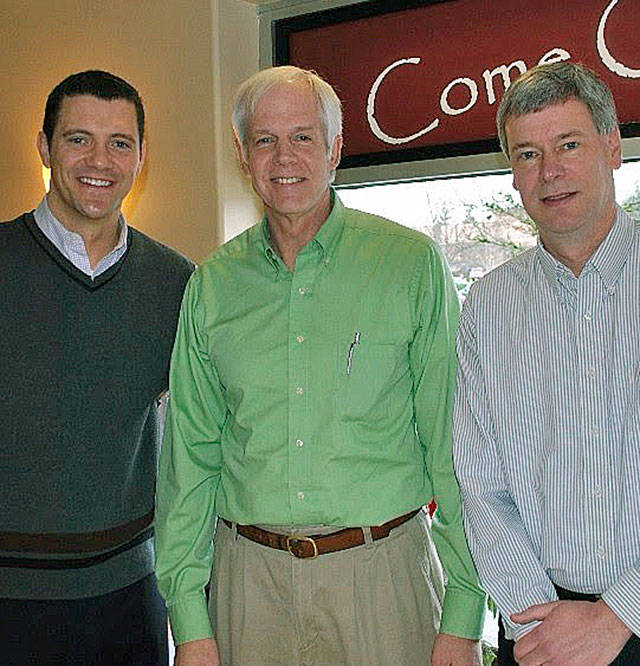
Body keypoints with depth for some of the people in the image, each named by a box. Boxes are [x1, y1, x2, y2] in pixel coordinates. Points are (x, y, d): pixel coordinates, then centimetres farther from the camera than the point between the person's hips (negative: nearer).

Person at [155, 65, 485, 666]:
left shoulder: (412, 264, -4)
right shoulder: (211, 285, 3)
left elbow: (453, 446, -5)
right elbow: (190, 456, 4)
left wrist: (463, 615, -8)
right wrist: (189, 618, 0)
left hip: (382, 572, -2)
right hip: (250, 579, 2)